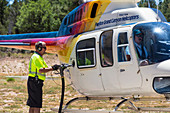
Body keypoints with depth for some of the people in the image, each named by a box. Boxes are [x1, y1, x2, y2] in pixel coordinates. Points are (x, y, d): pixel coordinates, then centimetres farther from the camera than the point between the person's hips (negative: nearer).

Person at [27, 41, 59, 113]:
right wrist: (52, 68, -21)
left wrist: (53, 67, 4)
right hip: (35, 82, -10)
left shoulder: (39, 57, 20)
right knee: (37, 104, -9)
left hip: (34, 83, 10)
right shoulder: (36, 57, -13)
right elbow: (41, 70, -25)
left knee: (32, 104, 12)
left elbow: (46, 68, 20)